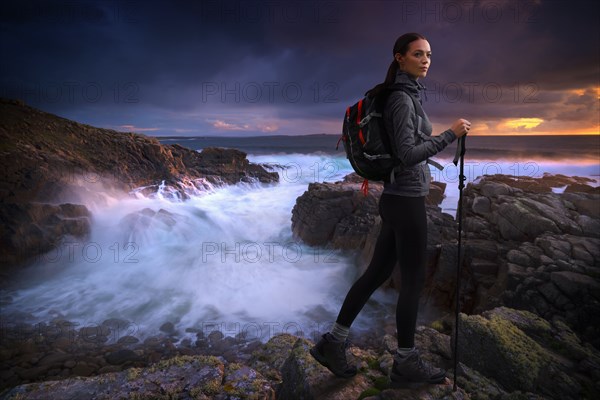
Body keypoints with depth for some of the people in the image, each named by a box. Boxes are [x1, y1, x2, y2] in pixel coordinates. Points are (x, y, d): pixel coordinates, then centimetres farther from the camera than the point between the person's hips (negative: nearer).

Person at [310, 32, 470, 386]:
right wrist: (451, 134, -13)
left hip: (397, 197, 10)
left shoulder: (404, 97, 18)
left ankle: (334, 342, 19)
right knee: (414, 281, 3)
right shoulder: (402, 98, -14)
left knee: (377, 273, 12)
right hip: (406, 200, -10)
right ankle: (406, 362, 22)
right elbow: (408, 155, -22)